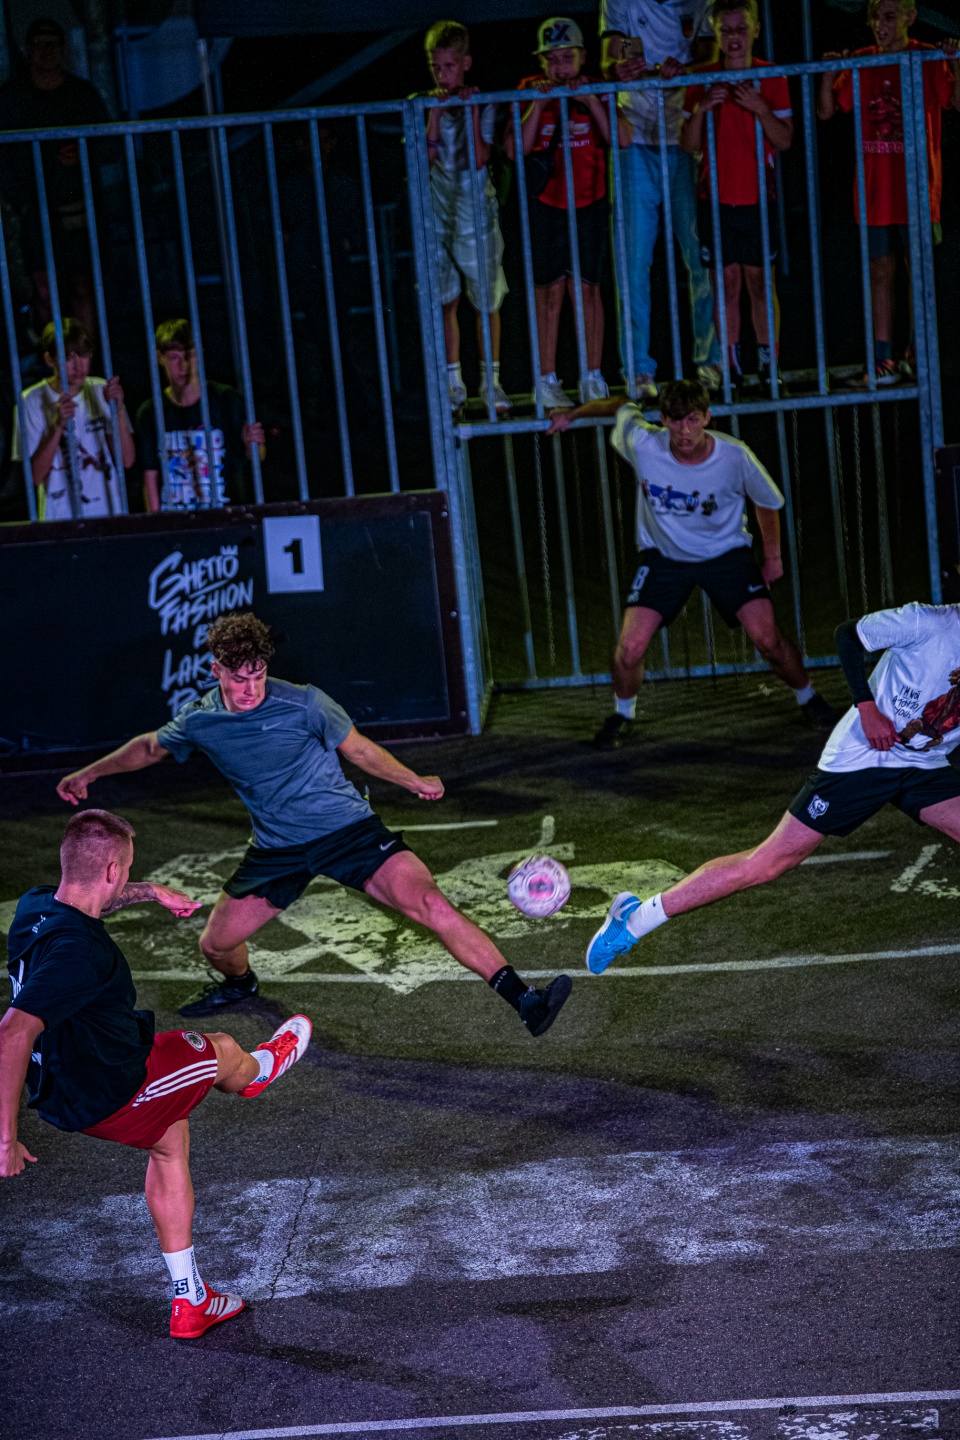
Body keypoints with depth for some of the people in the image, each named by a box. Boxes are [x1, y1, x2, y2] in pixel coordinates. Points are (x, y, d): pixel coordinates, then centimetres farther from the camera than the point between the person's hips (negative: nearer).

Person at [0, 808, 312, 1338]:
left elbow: (91, 899, 19)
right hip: (109, 1098, -9)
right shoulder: (80, 951, -35)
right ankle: (257, 1072, 59)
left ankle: (191, 1304, 38)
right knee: (222, 1052, 16)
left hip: (60, 1090, 9)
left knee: (171, 1137, 32)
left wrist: (152, 892, 31)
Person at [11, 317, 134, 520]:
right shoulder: (33, 402, -6)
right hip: (61, 520, -3)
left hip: (109, 515, 3)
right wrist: (58, 426, -21)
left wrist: (119, 409, -15)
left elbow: (127, 460, -3)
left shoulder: (102, 391, 3)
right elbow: (35, 475, -11)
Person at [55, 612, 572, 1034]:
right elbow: (150, 747, 17)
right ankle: (239, 983, 48)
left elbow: (358, 749, 2)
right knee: (215, 945, 7)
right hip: (278, 850, 4)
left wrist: (413, 781, -2)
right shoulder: (199, 721, -5)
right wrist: (88, 773, 18)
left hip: (348, 828, -4)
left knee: (432, 906, -24)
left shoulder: (304, 704, -15)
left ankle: (524, 1002, -26)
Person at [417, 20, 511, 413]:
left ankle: (491, 380, 10)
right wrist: (435, 114, -15)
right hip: (437, 208, 1)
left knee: (486, 299, 1)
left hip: (476, 207, -1)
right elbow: (428, 157, -9)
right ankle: (454, 382, 13)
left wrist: (472, 112, -16)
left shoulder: (482, 102, -1)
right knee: (446, 300, 4)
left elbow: (479, 158, -12)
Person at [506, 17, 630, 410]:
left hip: (589, 203, 1)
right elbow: (514, 150, -13)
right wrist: (538, 105, -21)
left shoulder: (594, 89, 1)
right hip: (545, 204, -1)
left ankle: (592, 377, 8)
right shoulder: (530, 90, -2)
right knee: (550, 289, -2)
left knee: (586, 287, 0)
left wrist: (591, 101, -22)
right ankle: (547, 381, 3)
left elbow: (622, 139, -13)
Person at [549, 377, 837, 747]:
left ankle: (808, 699, 17)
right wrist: (571, 414, 9)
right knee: (630, 648, -11)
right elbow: (621, 407, -1)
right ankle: (622, 714, 21)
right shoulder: (643, 445, -25)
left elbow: (767, 502, -3)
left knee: (767, 639, -14)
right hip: (663, 556, 1)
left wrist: (772, 556, 6)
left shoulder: (735, 456, -24)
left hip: (726, 553, -1)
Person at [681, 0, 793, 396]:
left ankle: (769, 364, 6)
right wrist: (699, 109, -16)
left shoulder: (770, 77, 2)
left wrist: (758, 107, -18)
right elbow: (689, 145, 2)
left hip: (758, 197, -1)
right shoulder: (702, 79, 3)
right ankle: (732, 367, 5)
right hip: (714, 197, 1)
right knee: (725, 284, 0)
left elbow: (784, 141, -3)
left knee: (760, 282, 0)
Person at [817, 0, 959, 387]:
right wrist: (828, 76, -9)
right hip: (874, 190, 3)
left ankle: (918, 353, 13)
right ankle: (882, 360, 7)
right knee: (880, 272, 4)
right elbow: (826, 111, 8)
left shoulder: (929, 60, -2)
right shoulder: (861, 63, 7)